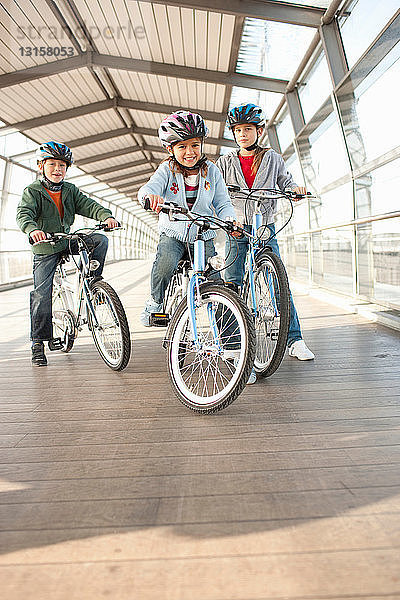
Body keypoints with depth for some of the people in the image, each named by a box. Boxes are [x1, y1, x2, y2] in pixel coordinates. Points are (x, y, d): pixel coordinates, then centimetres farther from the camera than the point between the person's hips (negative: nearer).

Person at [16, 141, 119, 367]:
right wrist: (32, 229, -46)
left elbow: (88, 205, -7)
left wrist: (107, 216, -29)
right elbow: (24, 213, -22)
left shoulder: (70, 190, 7)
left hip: (69, 241, 4)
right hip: (45, 249, -4)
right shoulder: (33, 191, -6)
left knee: (100, 240, -18)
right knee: (42, 296, -8)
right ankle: (38, 344, 3)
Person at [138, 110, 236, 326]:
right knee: (165, 264, -31)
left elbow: (223, 204, 1)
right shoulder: (167, 170, -5)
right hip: (172, 233, -1)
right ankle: (155, 301, 0)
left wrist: (229, 220, -22)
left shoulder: (211, 171, 0)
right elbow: (148, 188, -22)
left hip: (203, 236, 2)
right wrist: (150, 195, -48)